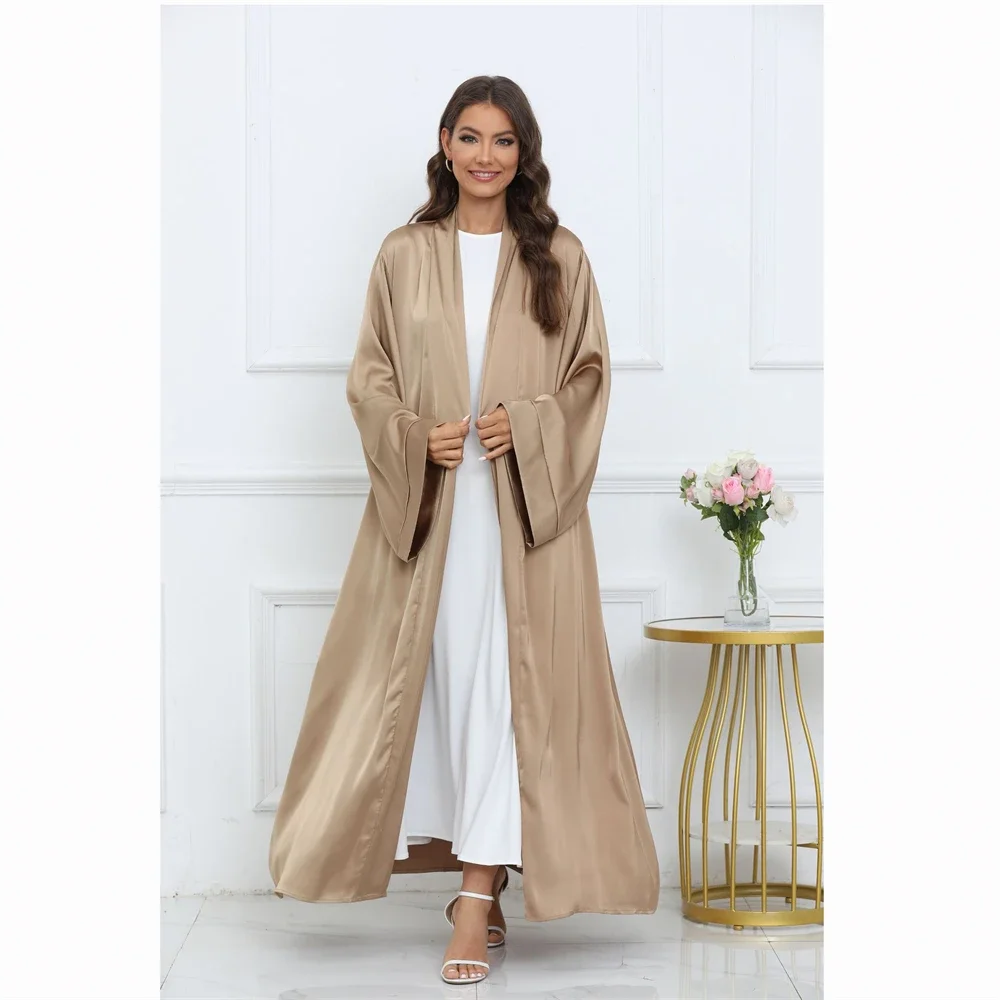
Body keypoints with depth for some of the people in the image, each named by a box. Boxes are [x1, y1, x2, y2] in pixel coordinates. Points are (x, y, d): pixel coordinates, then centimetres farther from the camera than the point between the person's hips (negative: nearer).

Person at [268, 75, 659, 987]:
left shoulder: (560, 257, 5)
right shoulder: (405, 255, 7)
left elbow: (590, 374, 5)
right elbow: (368, 375, 7)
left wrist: (529, 425, -12)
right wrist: (414, 437, -10)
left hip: (527, 507, -1)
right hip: (426, 506, 1)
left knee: (504, 681, -6)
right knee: (429, 673, 4)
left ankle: (479, 892, -6)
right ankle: (452, 841, 23)